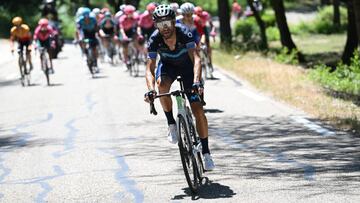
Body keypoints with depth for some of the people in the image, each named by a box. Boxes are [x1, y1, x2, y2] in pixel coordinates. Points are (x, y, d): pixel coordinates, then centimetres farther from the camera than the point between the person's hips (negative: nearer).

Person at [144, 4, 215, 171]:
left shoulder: (184, 35, -34)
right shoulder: (155, 40, -29)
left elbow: (196, 59, -44)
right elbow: (150, 68, -32)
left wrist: (196, 81, -61)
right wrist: (150, 90, -51)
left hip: (187, 65, -1)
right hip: (167, 65, 1)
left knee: (198, 111, -11)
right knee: (162, 84, -37)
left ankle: (206, 152, 0)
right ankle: (171, 124, -17)